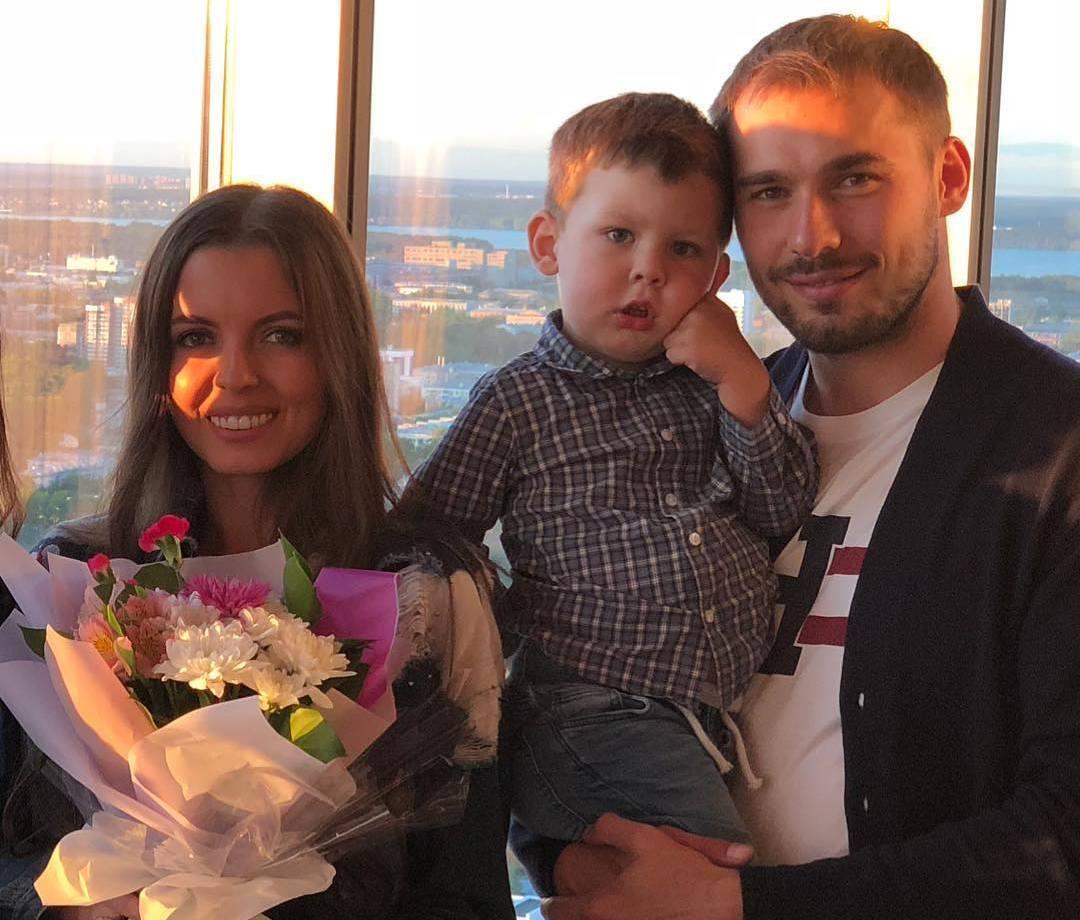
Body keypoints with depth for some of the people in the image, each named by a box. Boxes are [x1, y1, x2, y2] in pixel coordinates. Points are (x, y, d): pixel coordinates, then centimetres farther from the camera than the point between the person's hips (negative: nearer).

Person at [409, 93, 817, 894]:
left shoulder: (715, 380, 11)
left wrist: (742, 378, -5)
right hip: (590, 714, -5)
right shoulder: (519, 402, 0)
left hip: (722, 719, 5)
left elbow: (787, 510, 4)